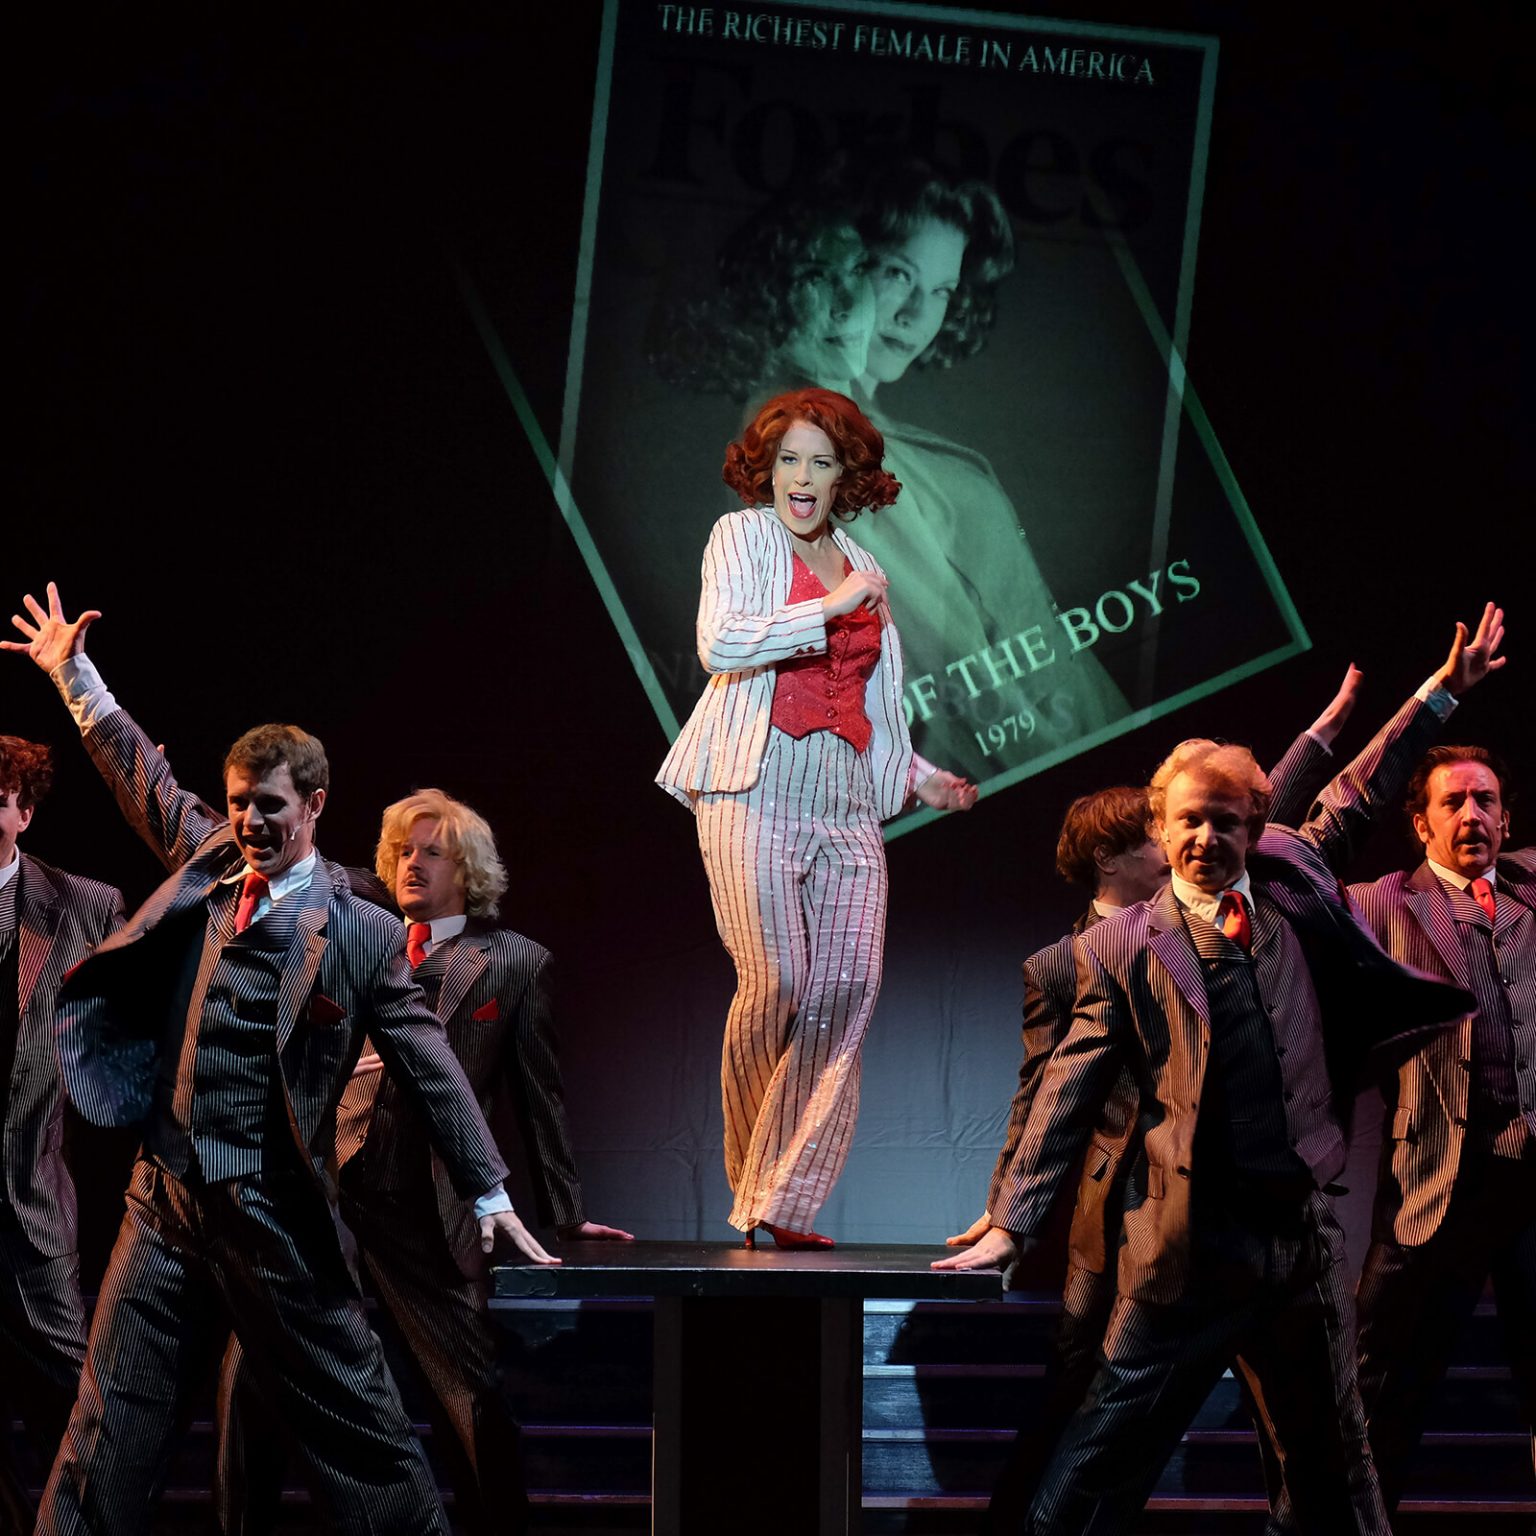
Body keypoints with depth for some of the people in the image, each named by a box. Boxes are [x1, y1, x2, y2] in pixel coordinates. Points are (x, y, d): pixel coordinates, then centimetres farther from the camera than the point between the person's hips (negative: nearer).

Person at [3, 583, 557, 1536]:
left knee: (357, 1422, 3)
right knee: (111, 1427, 6)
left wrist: (491, 1197, -4)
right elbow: (144, 776, 22)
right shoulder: (207, 865, 8)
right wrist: (77, 678, 25)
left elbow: (430, 1066, -3)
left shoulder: (362, 932, -5)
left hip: (275, 1213, -4)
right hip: (166, 1197, 5)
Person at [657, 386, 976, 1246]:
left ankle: (785, 1202, -7)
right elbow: (720, 643, -10)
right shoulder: (743, 537, 8)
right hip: (757, 787, -5)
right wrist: (829, 608, -8)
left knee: (848, 989, -8)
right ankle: (752, 1179, 5)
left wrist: (918, 778, 13)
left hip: (847, 800, 5)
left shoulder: (864, 571, 23)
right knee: (776, 980, -15)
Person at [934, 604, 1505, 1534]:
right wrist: (1013, 1225, -4)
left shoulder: (1291, 889, 10)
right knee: (1114, 1445, -5)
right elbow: (1068, 1096, -1)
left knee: (1335, 1458, 14)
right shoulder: (1121, 947, 0)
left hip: (1304, 1228, 4)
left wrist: (1444, 691, 26)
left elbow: (1357, 797, 24)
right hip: (1191, 1240, -4)